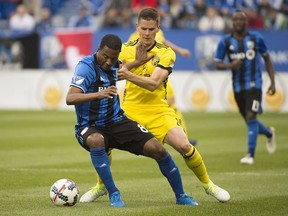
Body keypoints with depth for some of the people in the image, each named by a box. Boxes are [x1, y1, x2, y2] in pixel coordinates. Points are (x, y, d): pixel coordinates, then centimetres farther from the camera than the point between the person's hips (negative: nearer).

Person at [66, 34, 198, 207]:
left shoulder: (114, 64, 2)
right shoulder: (86, 67, -20)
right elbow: (70, 98, -34)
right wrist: (99, 94, -46)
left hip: (116, 121, 5)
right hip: (90, 127, -5)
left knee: (157, 149, -9)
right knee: (96, 141, -42)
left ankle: (180, 196, 10)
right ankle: (113, 194, -29)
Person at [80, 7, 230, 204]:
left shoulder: (166, 53, -8)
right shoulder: (127, 49, 3)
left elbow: (153, 84, -21)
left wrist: (129, 75, -37)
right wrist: (136, 61, -19)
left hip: (158, 110, -2)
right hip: (129, 110, 2)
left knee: (184, 145, -19)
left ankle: (207, 184, 5)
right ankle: (101, 186, 11)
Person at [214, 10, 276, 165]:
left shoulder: (256, 38, -2)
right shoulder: (225, 41, 0)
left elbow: (267, 59, 8)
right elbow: (218, 64, 1)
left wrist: (272, 82, 3)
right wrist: (230, 65, -21)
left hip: (254, 84, -3)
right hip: (238, 86, 3)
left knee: (251, 117, -16)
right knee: (249, 121, 12)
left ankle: (251, 155, -11)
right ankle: (269, 133, 43)